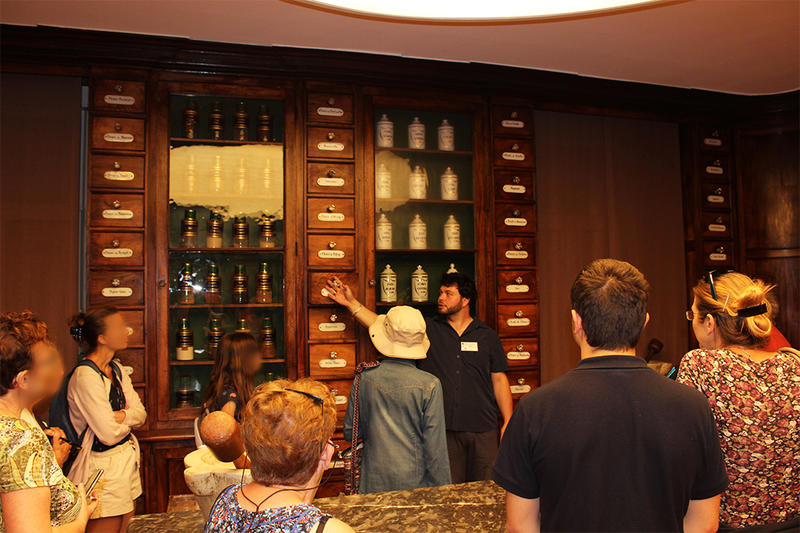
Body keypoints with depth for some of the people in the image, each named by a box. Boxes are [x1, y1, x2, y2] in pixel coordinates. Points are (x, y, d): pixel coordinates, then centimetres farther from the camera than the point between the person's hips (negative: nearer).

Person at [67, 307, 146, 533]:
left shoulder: (116, 369, 8)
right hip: (103, 466, -8)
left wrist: (120, 416, -14)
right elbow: (109, 434, -21)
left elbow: (141, 413, 5)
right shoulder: (85, 376, -19)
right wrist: (129, 418, -1)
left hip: (127, 459, 8)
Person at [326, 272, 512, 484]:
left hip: (483, 429, 0)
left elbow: (499, 380, 6)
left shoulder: (487, 336, 5)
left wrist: (508, 422, 1)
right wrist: (352, 303, -7)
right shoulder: (429, 329, 4)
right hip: (444, 428, 0)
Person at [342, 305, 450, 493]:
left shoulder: (363, 380, -5)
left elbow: (350, 433, 5)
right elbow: (435, 446, -12)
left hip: (373, 483, 3)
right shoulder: (430, 385, -14)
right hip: (414, 481, -2)